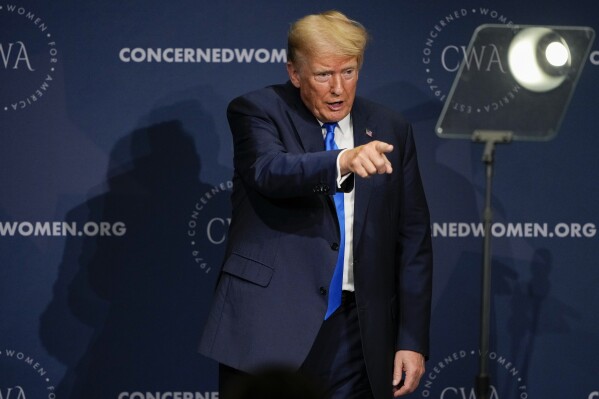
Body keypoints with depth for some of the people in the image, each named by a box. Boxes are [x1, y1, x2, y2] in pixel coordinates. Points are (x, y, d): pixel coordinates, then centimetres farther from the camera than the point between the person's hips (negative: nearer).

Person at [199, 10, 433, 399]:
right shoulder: (257, 111, 0)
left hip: (357, 333, 3)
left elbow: (413, 239, 10)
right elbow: (269, 171, -21)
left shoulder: (390, 130, 10)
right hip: (270, 325, -3)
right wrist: (342, 161, -40)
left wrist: (413, 339, 4)